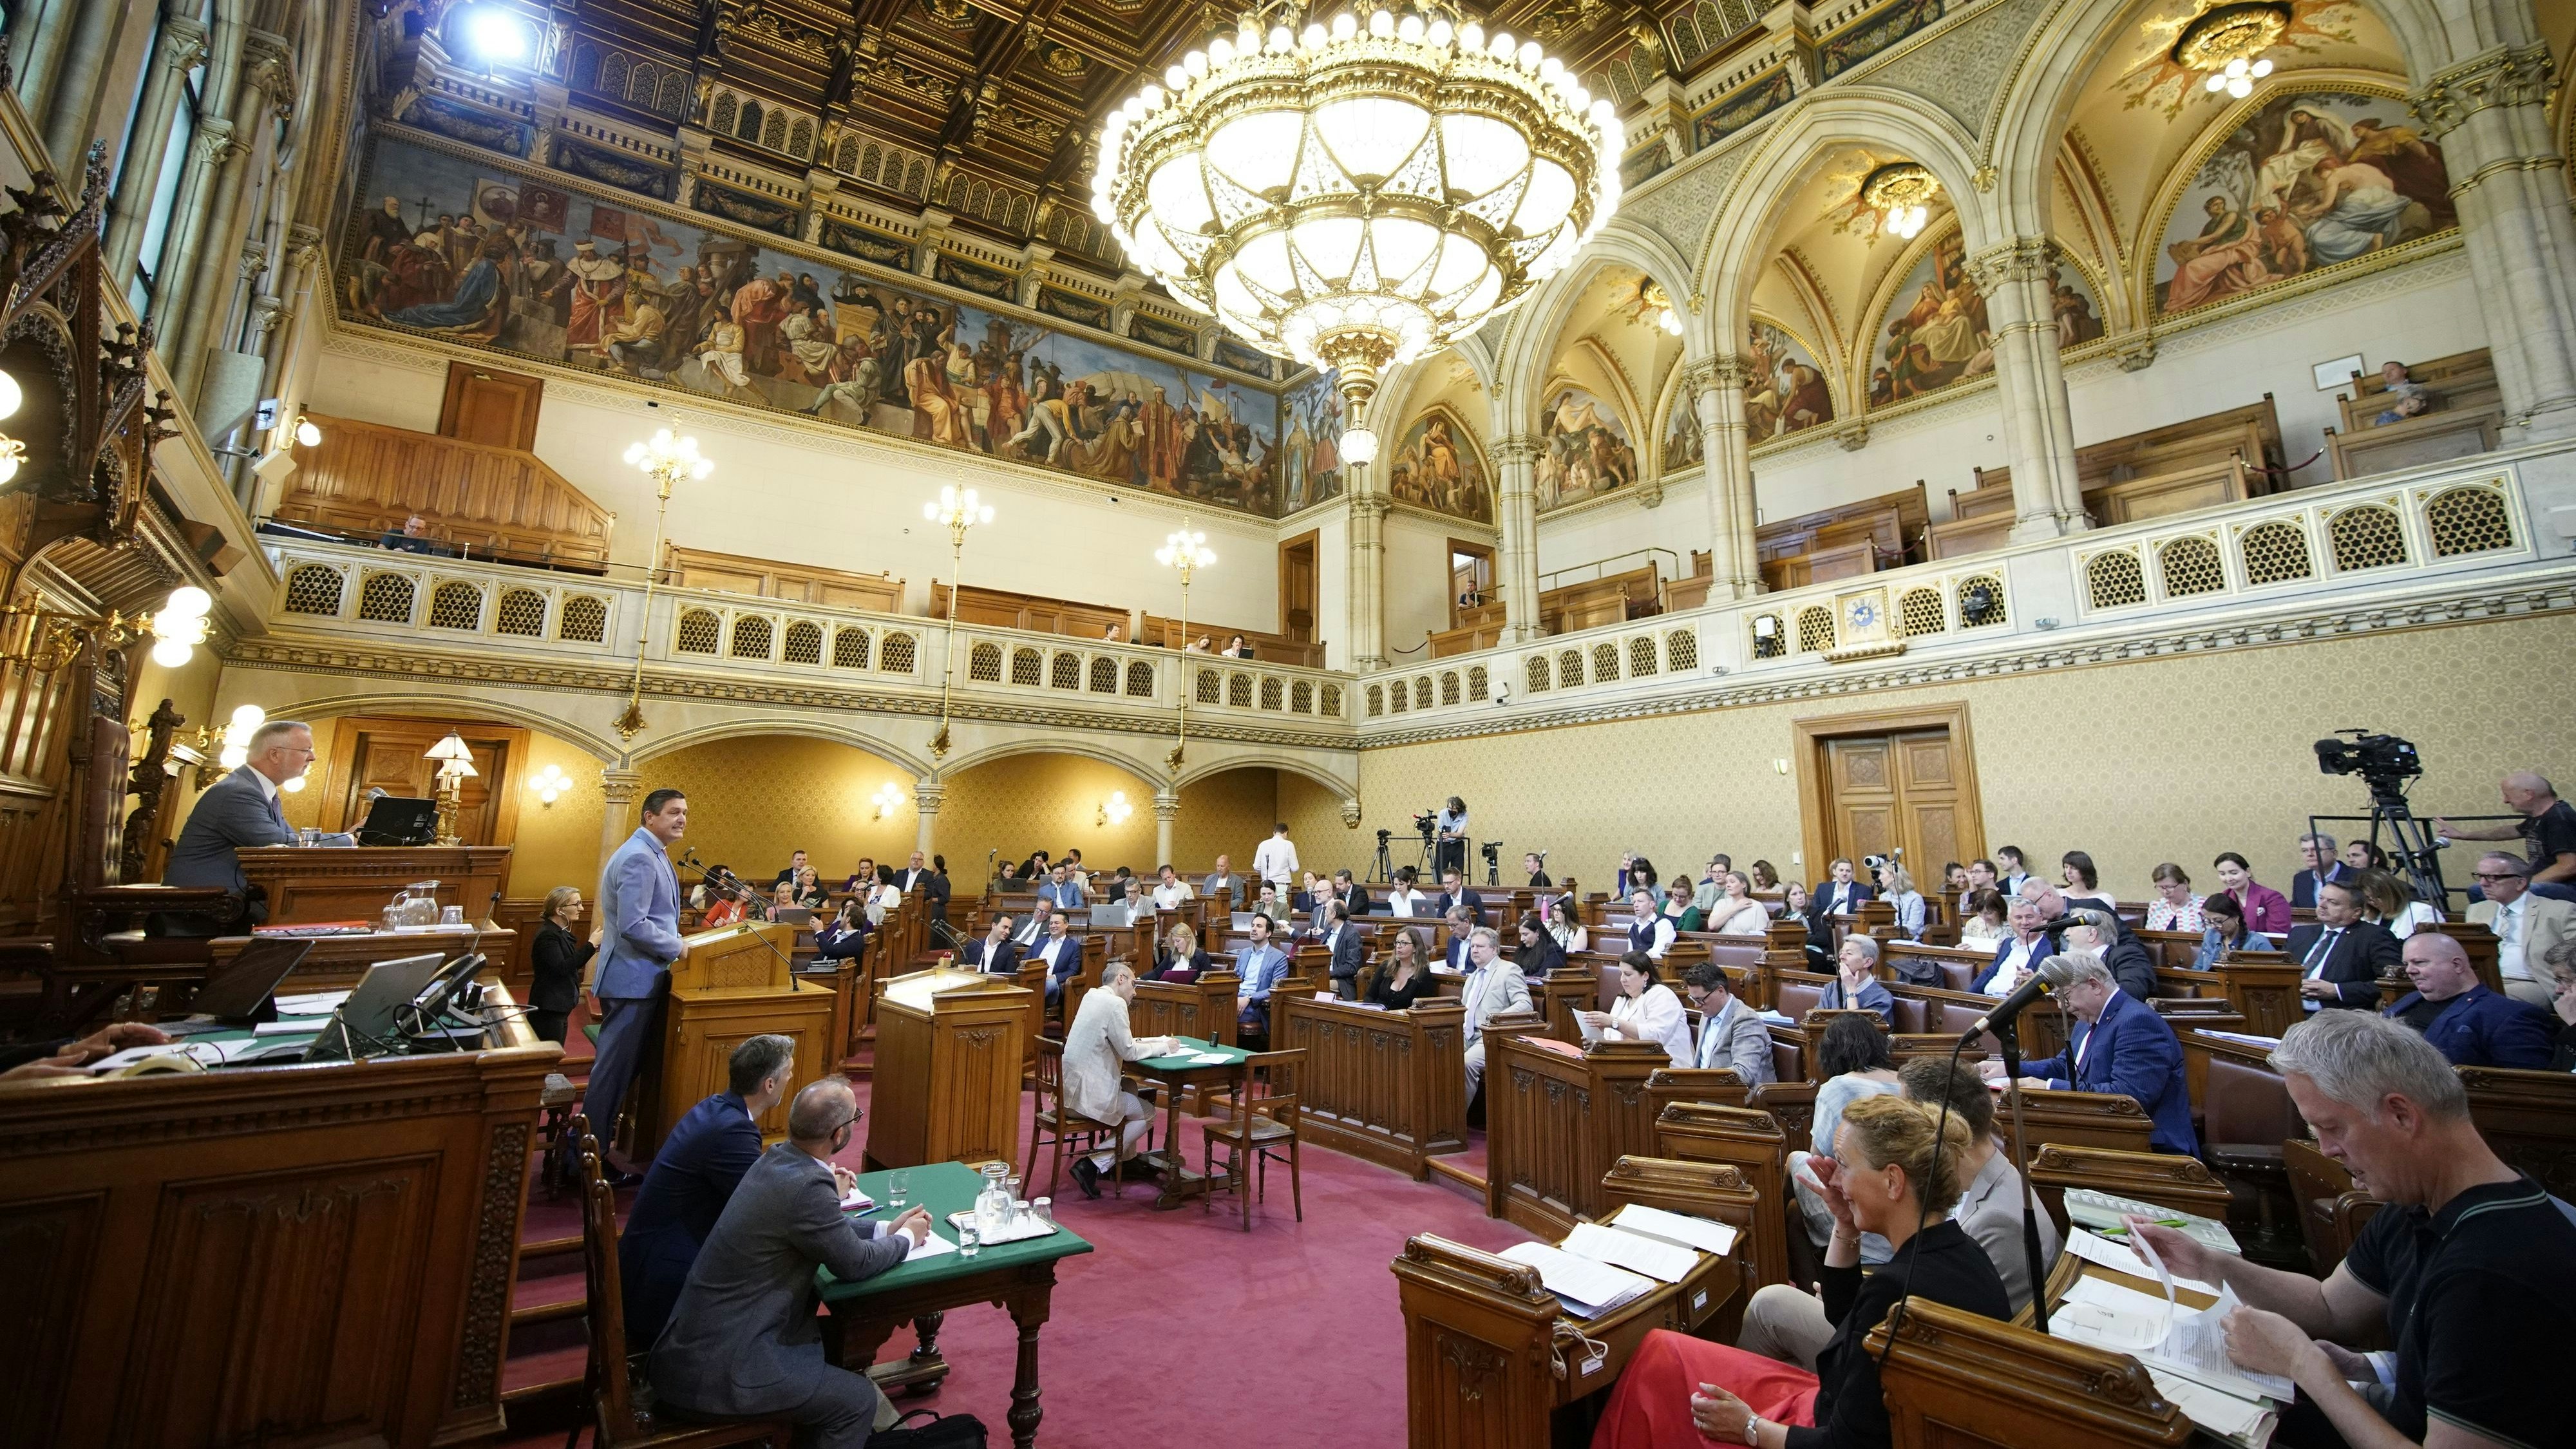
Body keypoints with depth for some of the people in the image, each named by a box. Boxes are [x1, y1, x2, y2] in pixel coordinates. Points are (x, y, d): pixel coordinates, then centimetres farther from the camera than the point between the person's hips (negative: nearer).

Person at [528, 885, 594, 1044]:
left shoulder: (560, 933, 12)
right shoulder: (548, 935, -16)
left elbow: (572, 964, 18)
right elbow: (561, 968, -27)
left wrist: (594, 948, 4)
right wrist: (591, 944, -26)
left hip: (559, 1008, 10)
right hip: (548, 1010, -10)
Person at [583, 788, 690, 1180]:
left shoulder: (652, 854, 13)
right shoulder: (639, 857, -19)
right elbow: (633, 926, -26)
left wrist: (676, 943, 11)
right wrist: (679, 948, -15)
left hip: (638, 976, 10)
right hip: (634, 979, -10)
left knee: (619, 1066, 18)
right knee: (615, 1068, 0)